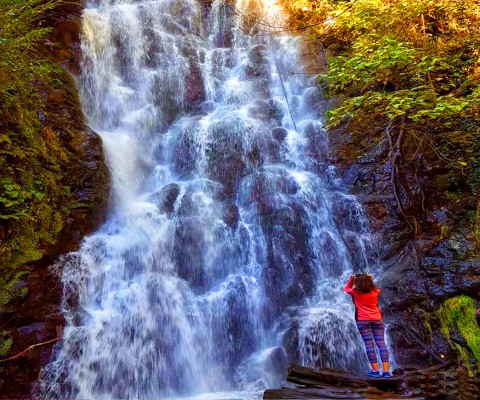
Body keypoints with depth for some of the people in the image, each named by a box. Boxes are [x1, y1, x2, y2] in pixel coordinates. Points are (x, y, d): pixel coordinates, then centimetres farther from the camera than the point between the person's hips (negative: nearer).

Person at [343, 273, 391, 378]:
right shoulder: (375, 291, 6)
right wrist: (370, 279, 20)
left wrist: (351, 279, 16)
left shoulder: (355, 292, -2)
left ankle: (375, 370, -4)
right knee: (381, 343, 1)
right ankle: (386, 371, -3)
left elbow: (346, 288, 17)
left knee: (369, 344, -2)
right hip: (377, 319, 3)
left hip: (363, 320, -3)